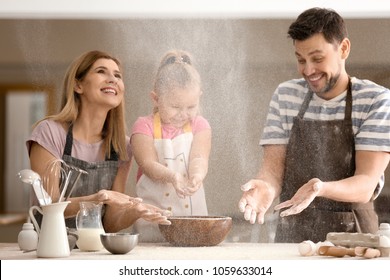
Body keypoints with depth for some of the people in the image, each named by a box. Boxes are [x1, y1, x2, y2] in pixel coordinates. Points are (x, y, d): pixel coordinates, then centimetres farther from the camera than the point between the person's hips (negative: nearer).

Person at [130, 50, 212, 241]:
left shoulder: (199, 125, 8)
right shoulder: (144, 126, 1)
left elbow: (199, 158, -8)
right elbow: (149, 164, -12)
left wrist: (197, 175, -32)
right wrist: (171, 176, -33)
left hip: (193, 212, 2)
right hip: (154, 217, -2)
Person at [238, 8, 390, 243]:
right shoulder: (285, 96, 9)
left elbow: (366, 185, -10)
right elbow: (273, 168, 3)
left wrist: (320, 189, -29)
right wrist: (266, 187, -20)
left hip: (351, 235, -4)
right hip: (291, 237, 4)